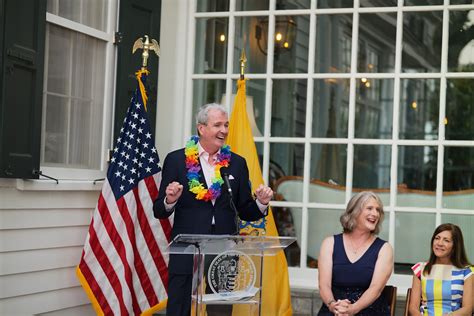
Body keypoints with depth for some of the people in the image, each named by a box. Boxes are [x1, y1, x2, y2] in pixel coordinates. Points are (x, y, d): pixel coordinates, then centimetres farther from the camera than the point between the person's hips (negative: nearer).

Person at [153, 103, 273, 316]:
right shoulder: (176, 160, 1)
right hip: (186, 255, -3)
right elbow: (159, 211, 2)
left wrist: (261, 203, -8)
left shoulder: (237, 163, 10)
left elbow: (245, 212, 12)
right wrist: (170, 201, -19)